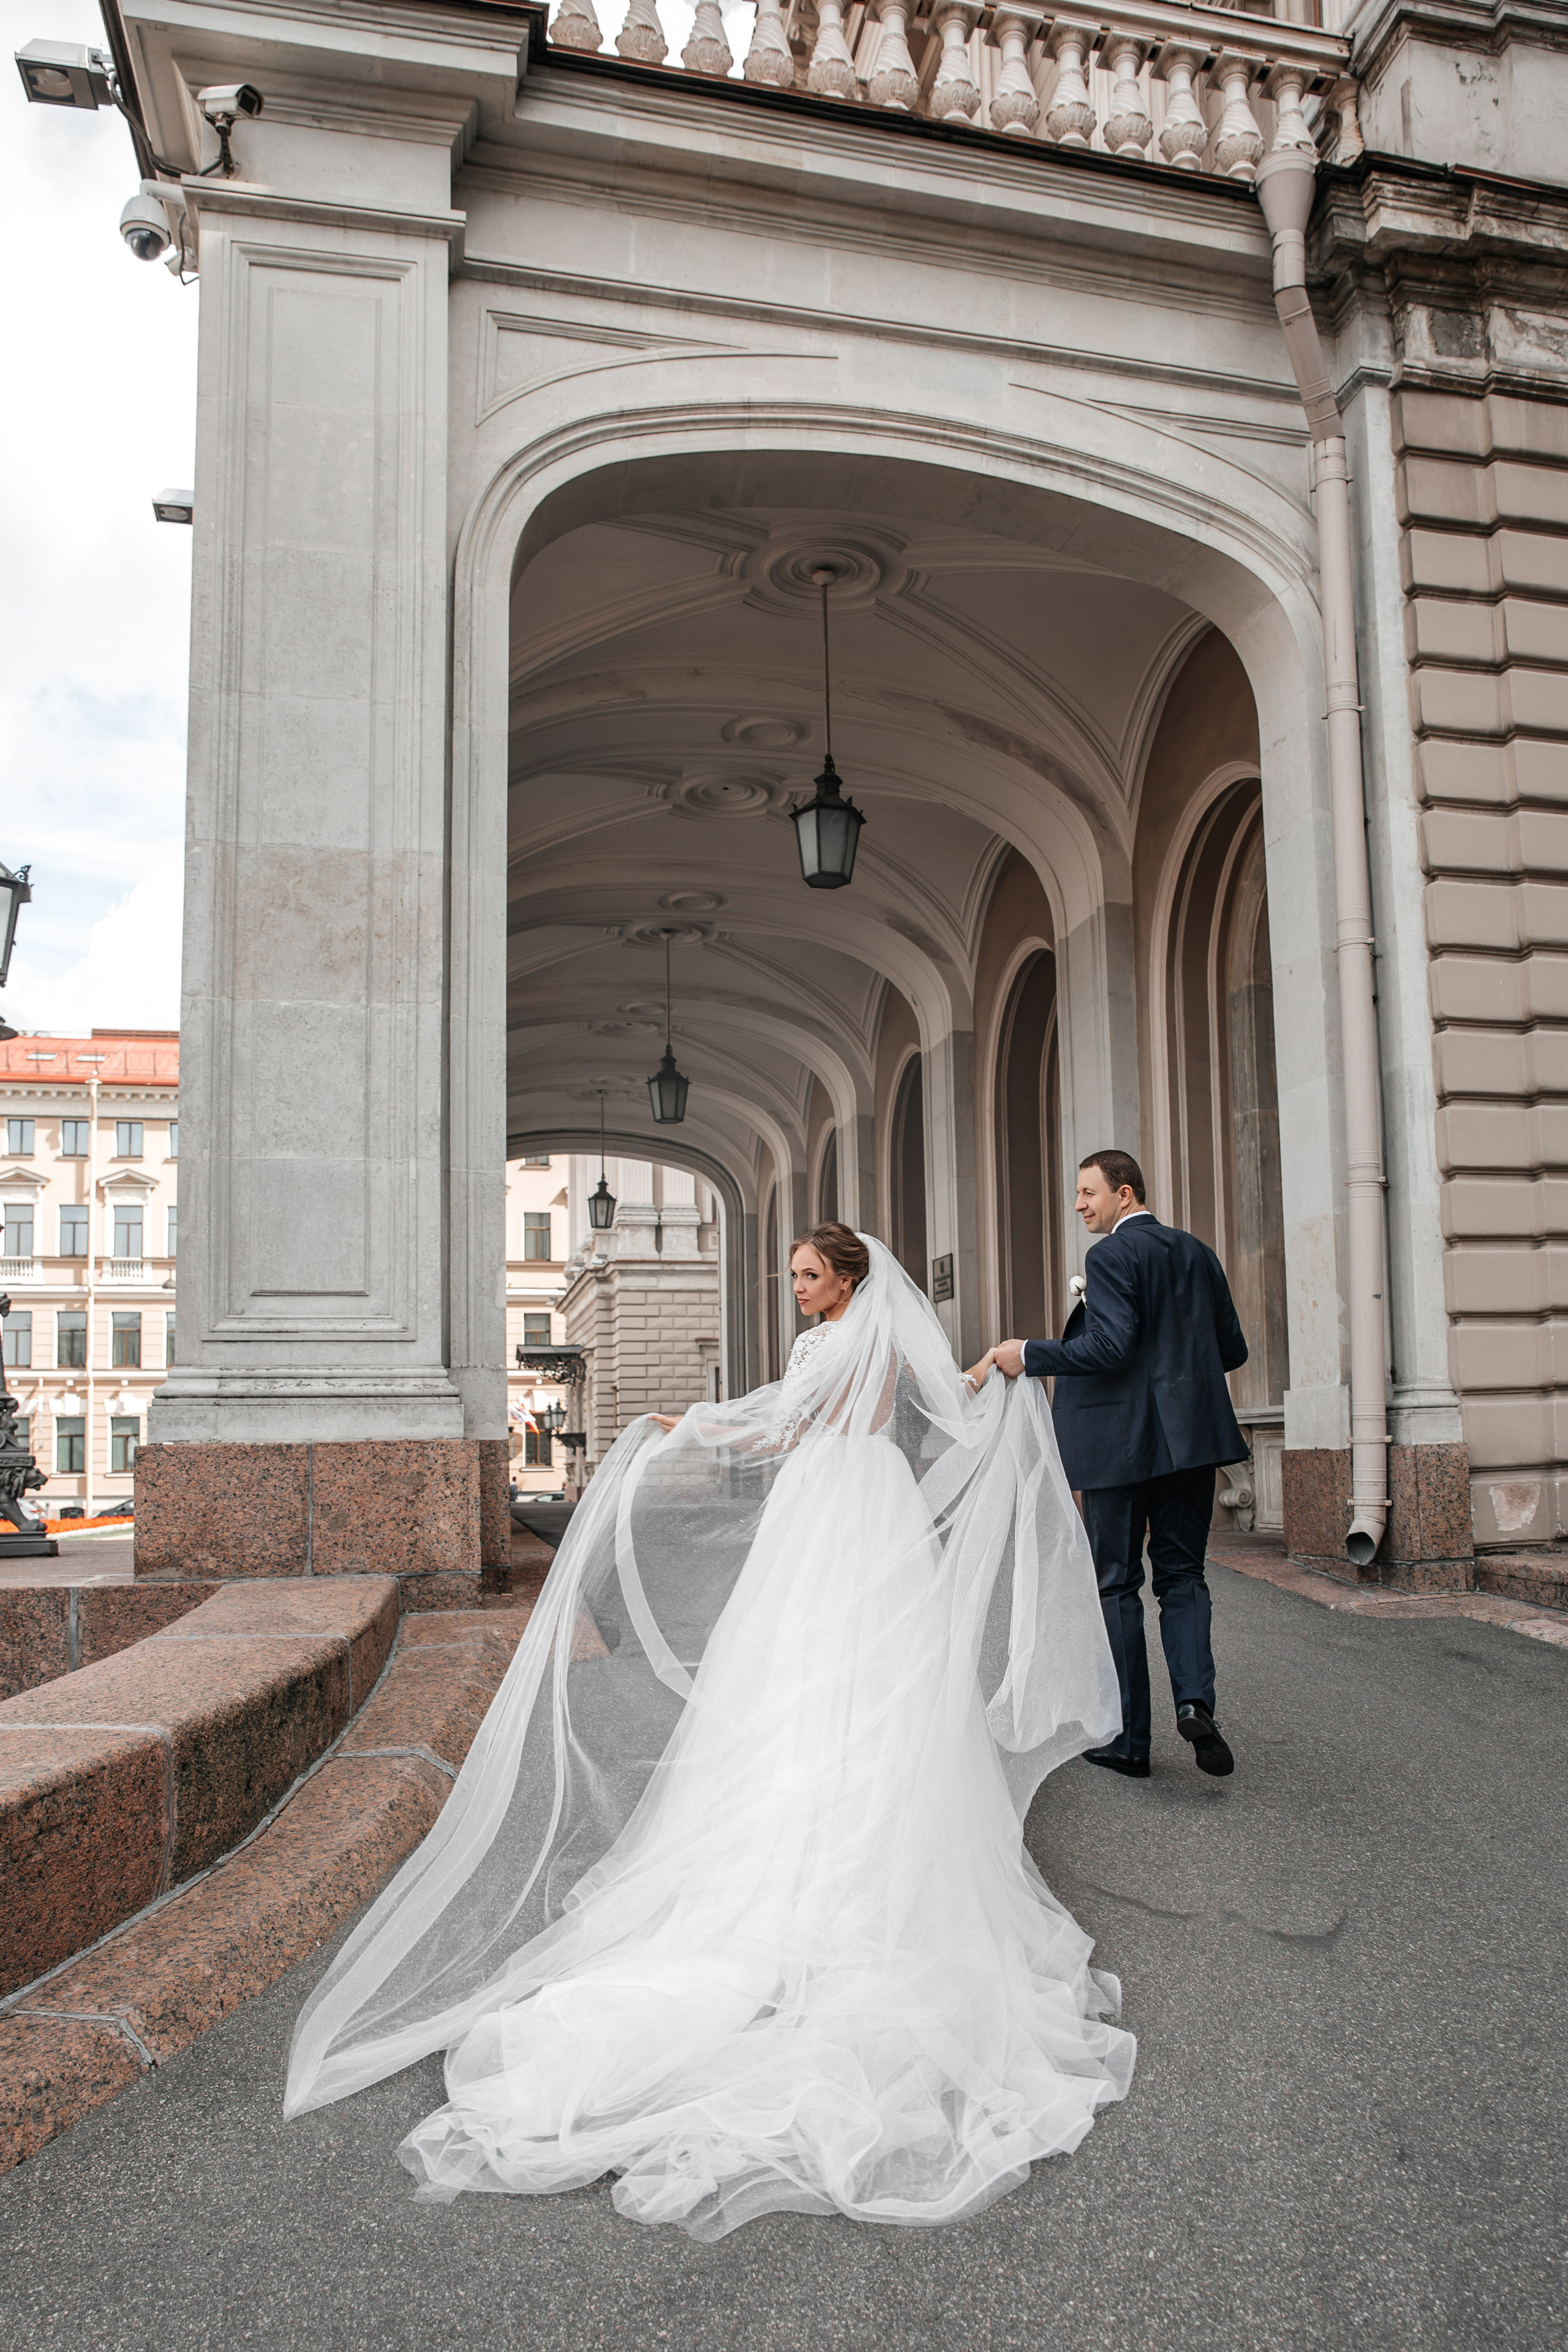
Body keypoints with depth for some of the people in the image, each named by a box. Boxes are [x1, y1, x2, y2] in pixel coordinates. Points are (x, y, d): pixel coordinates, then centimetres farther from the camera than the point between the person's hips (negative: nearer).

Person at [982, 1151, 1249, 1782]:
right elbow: (1233, 1350, 12)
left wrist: (1029, 1355, -13)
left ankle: (1127, 1740, 11)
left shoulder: (1110, 1257, -10)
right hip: (1193, 1439, 6)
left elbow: (1110, 1346, -21)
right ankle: (1194, 1698, -9)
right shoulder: (1198, 1252, 11)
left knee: (1117, 1586, 5)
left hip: (1123, 1442, -6)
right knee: (1182, 1574, 13)